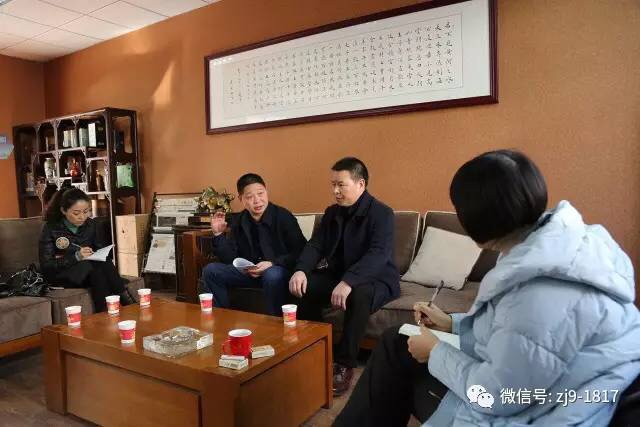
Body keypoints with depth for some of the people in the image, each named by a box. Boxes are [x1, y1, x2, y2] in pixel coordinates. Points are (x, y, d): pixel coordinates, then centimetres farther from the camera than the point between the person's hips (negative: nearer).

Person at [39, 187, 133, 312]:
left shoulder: (91, 224, 3)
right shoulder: (51, 228, -8)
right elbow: (46, 265, -13)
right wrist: (75, 257, -28)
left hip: (90, 272, 4)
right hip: (60, 275, -4)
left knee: (105, 263, -31)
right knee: (92, 265, -33)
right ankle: (124, 298, -31)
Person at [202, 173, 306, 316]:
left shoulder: (283, 217, -12)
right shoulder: (239, 221, 5)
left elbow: (300, 253, -13)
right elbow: (230, 259, 4)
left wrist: (273, 263, -24)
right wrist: (218, 234, -9)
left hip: (279, 270, -5)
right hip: (249, 271, 6)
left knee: (272, 275, -39)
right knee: (211, 271, -7)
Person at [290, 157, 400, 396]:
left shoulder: (381, 213, -15)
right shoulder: (332, 212, 7)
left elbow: (378, 254, -29)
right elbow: (316, 245, 1)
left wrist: (348, 282, -44)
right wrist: (301, 270, -21)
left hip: (378, 280, -6)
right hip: (338, 274, 6)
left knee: (359, 294, -38)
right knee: (303, 285, -17)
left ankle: (345, 365, -23)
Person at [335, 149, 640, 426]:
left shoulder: (541, 289, -33)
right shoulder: (548, 241, -3)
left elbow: (494, 397, -25)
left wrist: (435, 353, -10)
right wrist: (452, 323, 12)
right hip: (518, 383, 8)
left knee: (399, 357, 6)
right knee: (397, 341, 11)